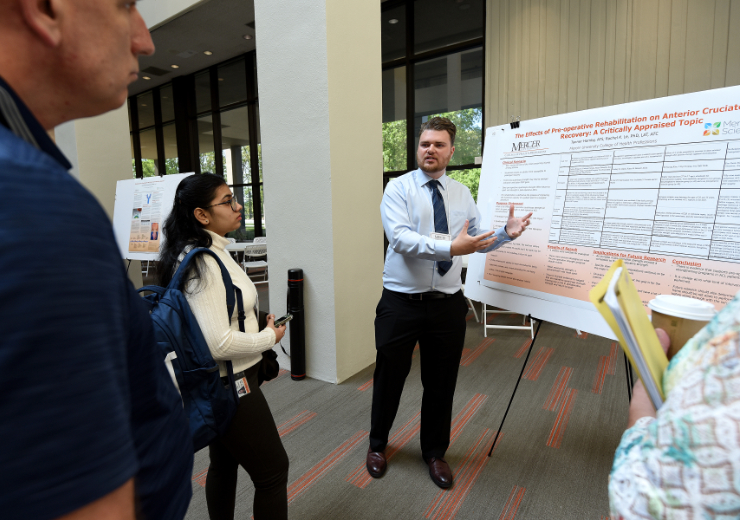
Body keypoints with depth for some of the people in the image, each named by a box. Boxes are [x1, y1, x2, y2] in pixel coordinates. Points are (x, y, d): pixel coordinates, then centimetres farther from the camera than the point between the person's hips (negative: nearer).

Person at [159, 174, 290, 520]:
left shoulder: (211, 251, 7)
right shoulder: (203, 263, -25)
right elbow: (218, 343, -29)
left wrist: (257, 323, 7)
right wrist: (269, 338, -15)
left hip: (218, 384, 10)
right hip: (230, 386, -10)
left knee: (223, 464, 24)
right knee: (273, 470, 4)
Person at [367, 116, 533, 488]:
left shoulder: (462, 194, 9)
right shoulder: (399, 188, -6)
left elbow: (476, 242, 13)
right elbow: (400, 238, -22)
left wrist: (506, 233, -5)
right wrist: (450, 247, -31)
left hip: (448, 303, 4)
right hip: (401, 301, -3)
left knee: (442, 383, 15)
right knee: (389, 377, 13)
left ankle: (435, 452, 41)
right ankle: (377, 444, 41)